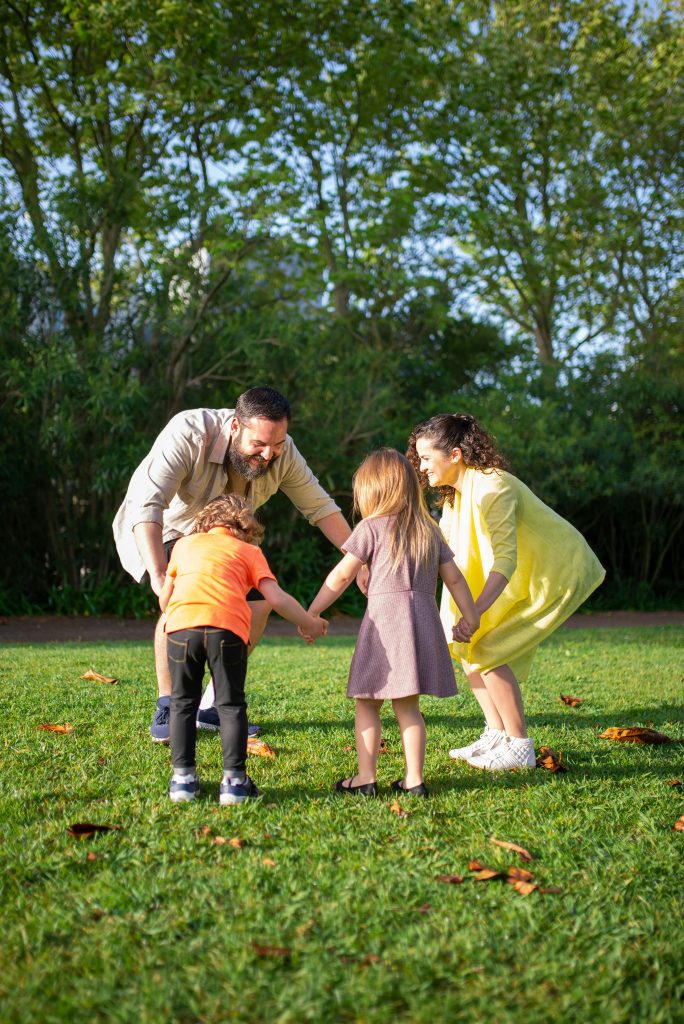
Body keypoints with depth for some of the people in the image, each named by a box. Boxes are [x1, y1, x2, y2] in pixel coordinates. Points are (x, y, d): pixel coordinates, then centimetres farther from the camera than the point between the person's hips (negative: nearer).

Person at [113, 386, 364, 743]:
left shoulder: (282, 452, -22)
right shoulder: (188, 434, -38)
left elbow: (320, 507, -9)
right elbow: (146, 505, -44)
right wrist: (159, 576, -54)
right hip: (157, 531, -5)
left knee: (258, 600, -7)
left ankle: (212, 705, 5)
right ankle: (166, 709, -14)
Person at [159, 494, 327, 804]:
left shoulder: (184, 543, 30)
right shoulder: (249, 551, 23)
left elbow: (164, 598, 31)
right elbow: (276, 598, 11)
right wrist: (309, 624, 23)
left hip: (181, 623, 2)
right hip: (227, 627, -1)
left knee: (183, 702, 15)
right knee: (230, 704, 10)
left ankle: (183, 777, 15)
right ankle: (233, 780, 7)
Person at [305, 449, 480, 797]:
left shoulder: (372, 527, -1)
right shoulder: (429, 530, 15)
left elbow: (341, 576, -2)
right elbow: (453, 577, 15)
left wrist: (310, 613, 5)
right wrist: (469, 615, 25)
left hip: (384, 617, -5)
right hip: (423, 620, 5)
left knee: (367, 704, 4)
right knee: (407, 706, 11)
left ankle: (366, 778, 3)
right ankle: (414, 779, 8)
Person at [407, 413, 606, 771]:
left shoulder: (491, 487, -26)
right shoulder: (456, 494, 5)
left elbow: (505, 559, -35)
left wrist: (473, 614, -45)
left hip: (557, 576, -10)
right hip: (524, 578, 10)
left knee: (486, 650, -15)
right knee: (464, 644, 5)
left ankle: (519, 748, -5)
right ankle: (497, 735, 13)